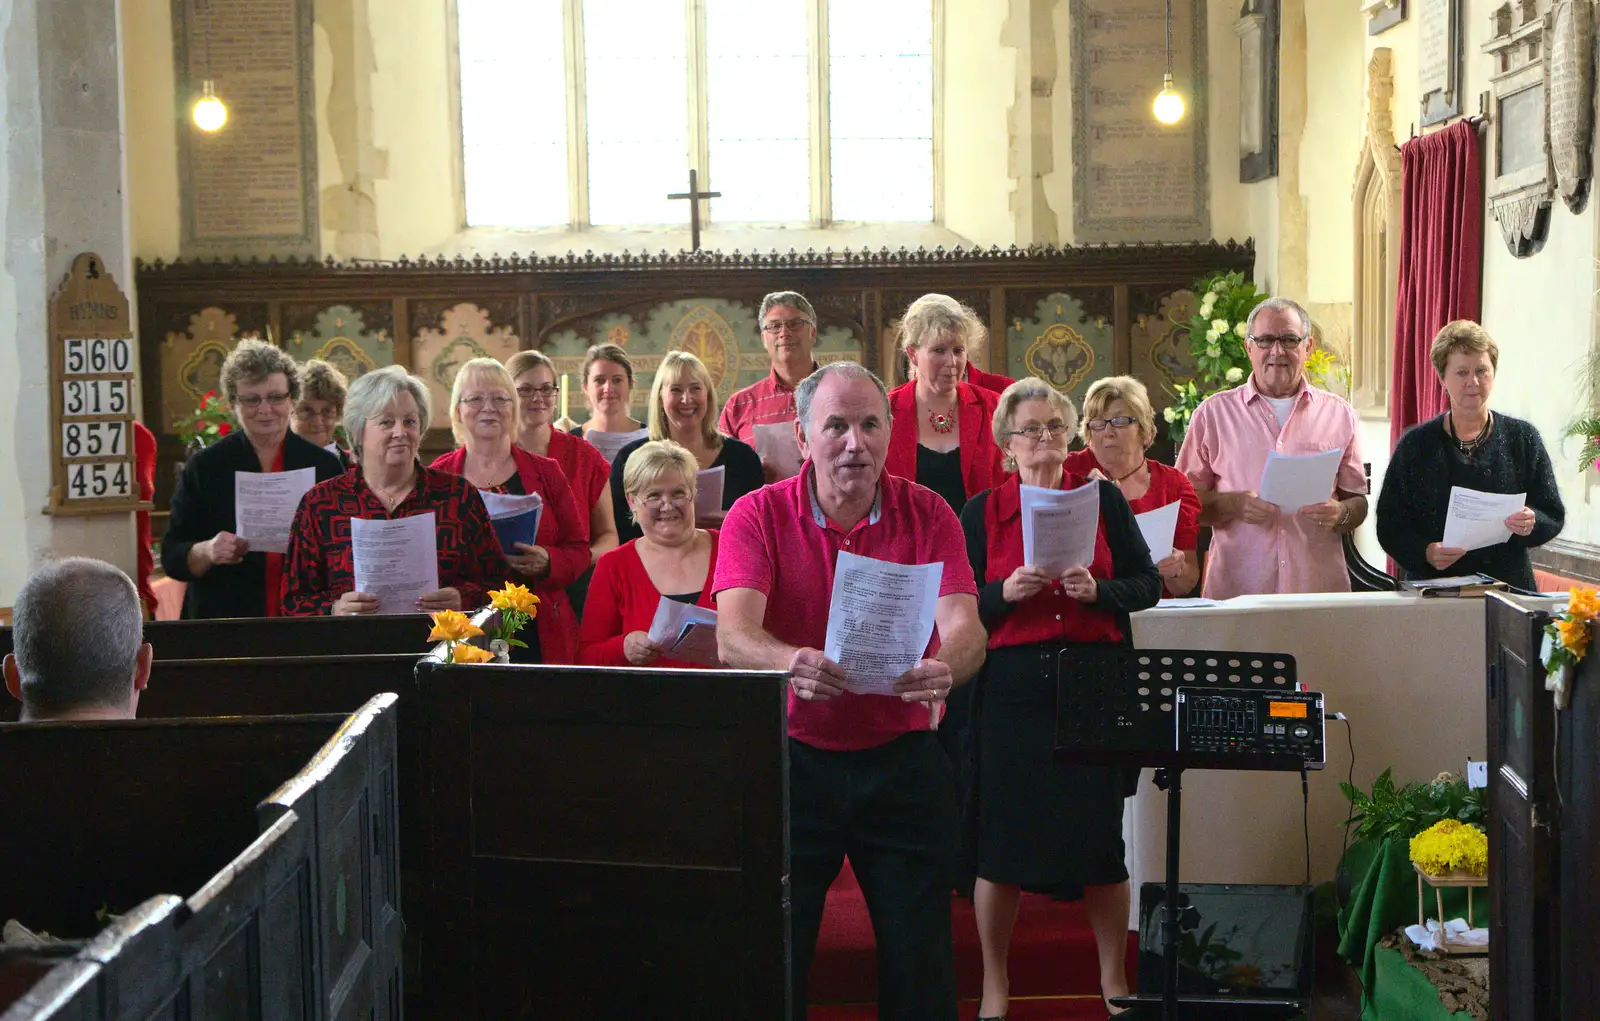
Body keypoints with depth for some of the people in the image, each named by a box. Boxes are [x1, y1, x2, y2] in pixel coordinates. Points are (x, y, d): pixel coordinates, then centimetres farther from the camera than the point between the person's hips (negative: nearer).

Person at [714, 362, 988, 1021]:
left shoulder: (927, 515, -1)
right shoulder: (758, 516, -5)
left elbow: (964, 627, -13)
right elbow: (733, 637, -19)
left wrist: (944, 667, -37)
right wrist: (792, 664, -40)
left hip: (901, 760, 1)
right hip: (793, 758, -1)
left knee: (920, 965, 7)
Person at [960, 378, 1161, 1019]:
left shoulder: (1105, 500, 8)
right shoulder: (982, 512, 6)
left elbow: (1148, 585, 6)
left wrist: (1098, 589, -12)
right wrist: (1008, 593, -15)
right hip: (1013, 690, 0)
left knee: (1101, 835, 4)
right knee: (1001, 836, 2)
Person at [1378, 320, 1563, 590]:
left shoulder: (1523, 438, 7)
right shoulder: (1416, 444, 4)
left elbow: (1554, 516, 8)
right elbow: (1389, 524, 1)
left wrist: (1532, 523, -13)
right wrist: (1425, 552, -17)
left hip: (1509, 586, 1)